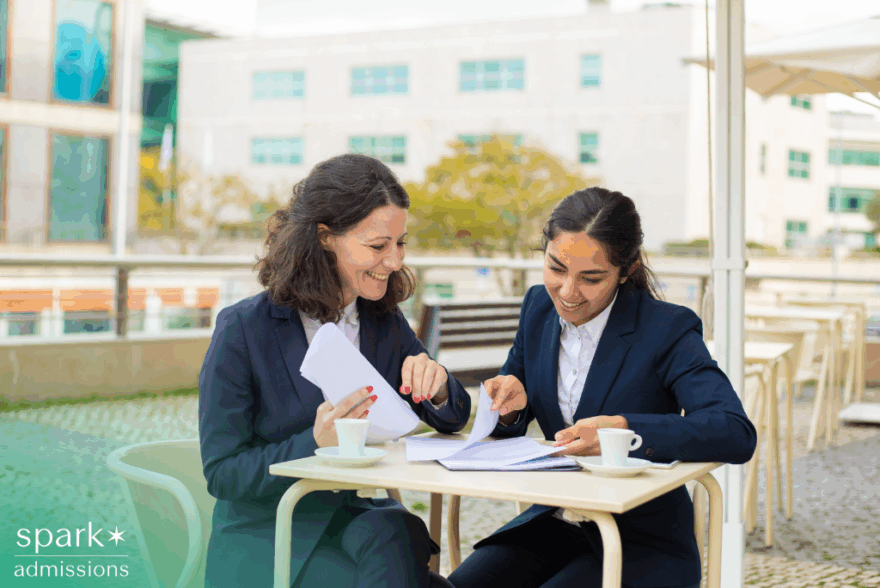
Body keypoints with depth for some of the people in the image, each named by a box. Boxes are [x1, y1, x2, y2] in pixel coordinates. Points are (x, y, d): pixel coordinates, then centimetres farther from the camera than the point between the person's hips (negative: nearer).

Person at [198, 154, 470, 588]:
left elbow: (453, 421, 11)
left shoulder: (385, 323, 7)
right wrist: (315, 444, -25)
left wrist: (437, 386, -13)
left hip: (361, 522, 5)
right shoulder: (243, 331, -10)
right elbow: (221, 473, -9)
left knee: (390, 530, -29)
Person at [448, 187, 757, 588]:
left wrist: (626, 430, -39)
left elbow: (738, 434, -27)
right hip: (555, 523, 5)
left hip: (643, 544, -5)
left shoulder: (668, 330, -14)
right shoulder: (539, 306, 2)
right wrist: (510, 406, -13)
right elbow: (508, 428, 12)